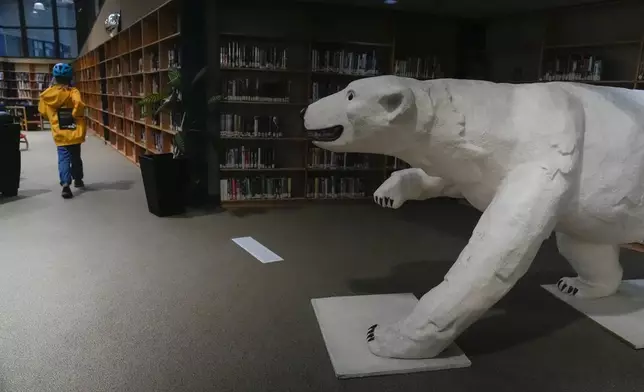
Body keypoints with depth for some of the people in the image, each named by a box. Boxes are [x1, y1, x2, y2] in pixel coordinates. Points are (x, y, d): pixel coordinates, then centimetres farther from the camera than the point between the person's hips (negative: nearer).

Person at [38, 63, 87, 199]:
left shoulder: (47, 94, 2)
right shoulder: (73, 91, -8)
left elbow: (43, 112, 10)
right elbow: (79, 104, -27)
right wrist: (76, 115, -11)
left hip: (60, 134, 1)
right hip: (74, 132, -1)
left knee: (63, 158, 0)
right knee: (75, 157, 17)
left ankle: (65, 183, -18)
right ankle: (78, 179, 32)